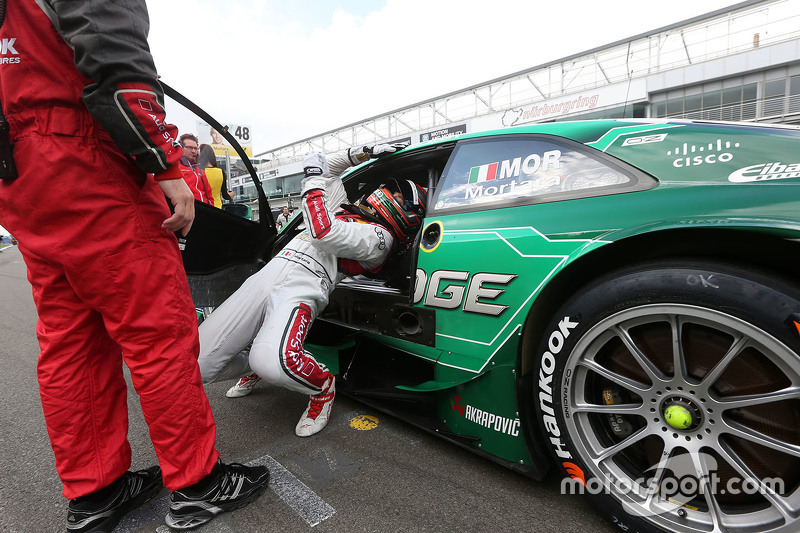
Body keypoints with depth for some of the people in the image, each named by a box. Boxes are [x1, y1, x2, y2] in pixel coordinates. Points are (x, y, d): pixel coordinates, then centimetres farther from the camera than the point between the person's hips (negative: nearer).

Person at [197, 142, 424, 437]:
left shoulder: (378, 236, 2)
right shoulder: (351, 210, 28)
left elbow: (323, 233, -15)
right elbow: (330, 169, 38)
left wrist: (312, 178, -5)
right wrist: (364, 152, 26)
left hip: (301, 289, -7)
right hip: (268, 274, 8)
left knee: (272, 361, -38)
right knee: (199, 363, -1)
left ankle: (322, 385, -4)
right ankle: (253, 367, 31)